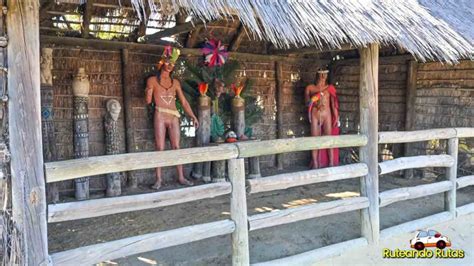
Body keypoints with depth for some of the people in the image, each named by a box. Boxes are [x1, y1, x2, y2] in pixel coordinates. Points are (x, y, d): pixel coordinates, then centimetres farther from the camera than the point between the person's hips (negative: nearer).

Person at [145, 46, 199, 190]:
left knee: (176, 147, 2)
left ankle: (181, 177, 7)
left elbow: (184, 101, 14)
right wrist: (149, 92, -11)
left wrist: (193, 117, 10)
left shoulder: (175, 82, 14)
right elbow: (148, 101, 2)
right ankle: (158, 179, -1)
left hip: (174, 117, 3)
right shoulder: (152, 80, 5)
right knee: (160, 148, -5)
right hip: (160, 116, -3)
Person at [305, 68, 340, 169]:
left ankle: (331, 163, 8)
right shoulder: (310, 88, 5)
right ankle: (315, 164, 5)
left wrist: (336, 117, -1)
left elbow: (333, 103, 4)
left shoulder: (330, 88, 6)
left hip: (327, 116, 0)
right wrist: (313, 102, -13)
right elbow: (307, 102, 9)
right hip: (315, 116, 0)